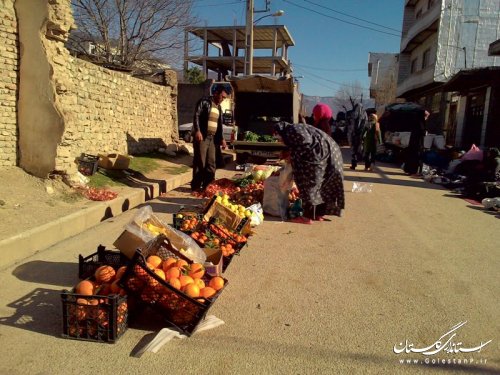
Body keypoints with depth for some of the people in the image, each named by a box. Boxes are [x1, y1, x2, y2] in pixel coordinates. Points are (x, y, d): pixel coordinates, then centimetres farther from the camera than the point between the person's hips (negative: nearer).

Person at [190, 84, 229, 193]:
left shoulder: (219, 107, 19)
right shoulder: (204, 102, -3)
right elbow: (196, 116, -12)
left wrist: (221, 138, 18)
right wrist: (197, 131, -24)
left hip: (213, 138, 7)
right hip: (202, 137, -7)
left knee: (211, 163, 7)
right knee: (200, 163, -5)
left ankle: (208, 186, 15)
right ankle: (196, 186, 2)